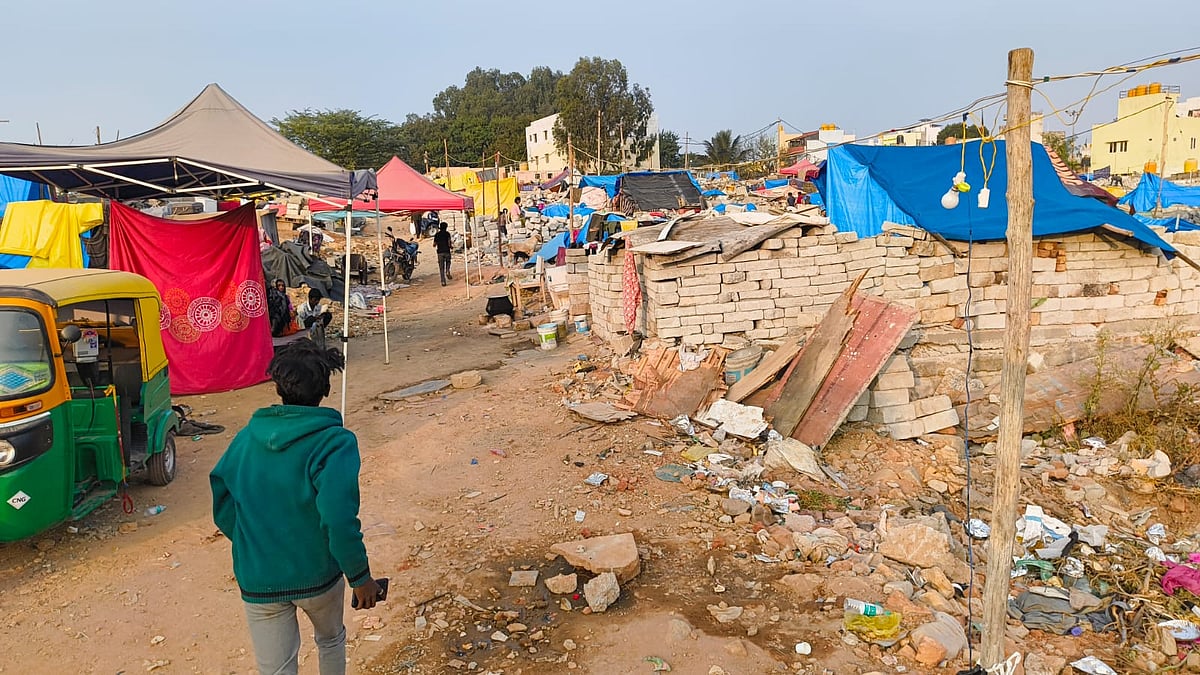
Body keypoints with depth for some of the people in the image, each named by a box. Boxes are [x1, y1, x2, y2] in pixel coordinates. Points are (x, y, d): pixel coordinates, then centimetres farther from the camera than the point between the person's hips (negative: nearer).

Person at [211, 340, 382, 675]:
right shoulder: (334, 442, -19)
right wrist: (361, 577, -15)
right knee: (331, 640, 27)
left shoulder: (246, 438, -2)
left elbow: (222, 509, 4)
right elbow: (340, 521, -27)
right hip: (317, 575, -2)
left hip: (257, 581, 3)